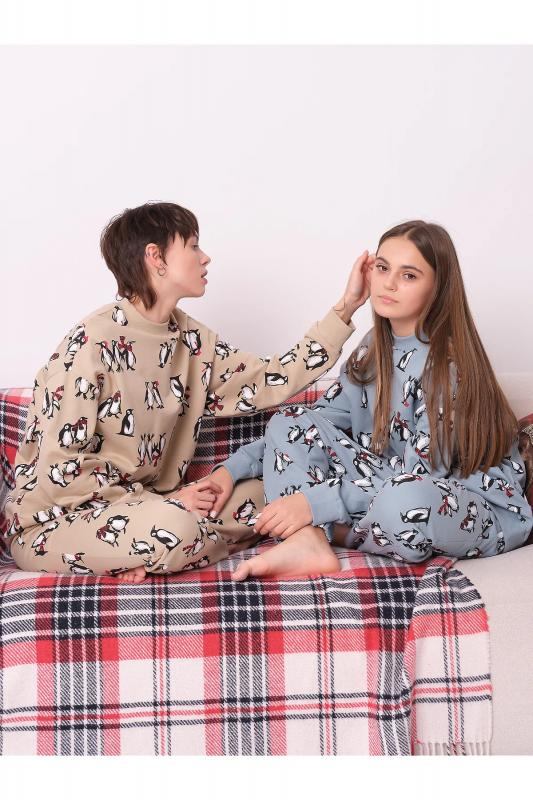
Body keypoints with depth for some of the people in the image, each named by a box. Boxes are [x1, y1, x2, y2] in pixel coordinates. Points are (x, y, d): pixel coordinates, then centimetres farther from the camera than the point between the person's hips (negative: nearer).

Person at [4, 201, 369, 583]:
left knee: (259, 495, -2)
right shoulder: (93, 341, -19)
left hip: (145, 505, 8)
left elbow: (272, 381, -3)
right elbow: (59, 468, -21)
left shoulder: (190, 339, 4)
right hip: (53, 521, -8)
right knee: (175, 527, -35)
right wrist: (165, 501, -19)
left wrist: (345, 308, -4)